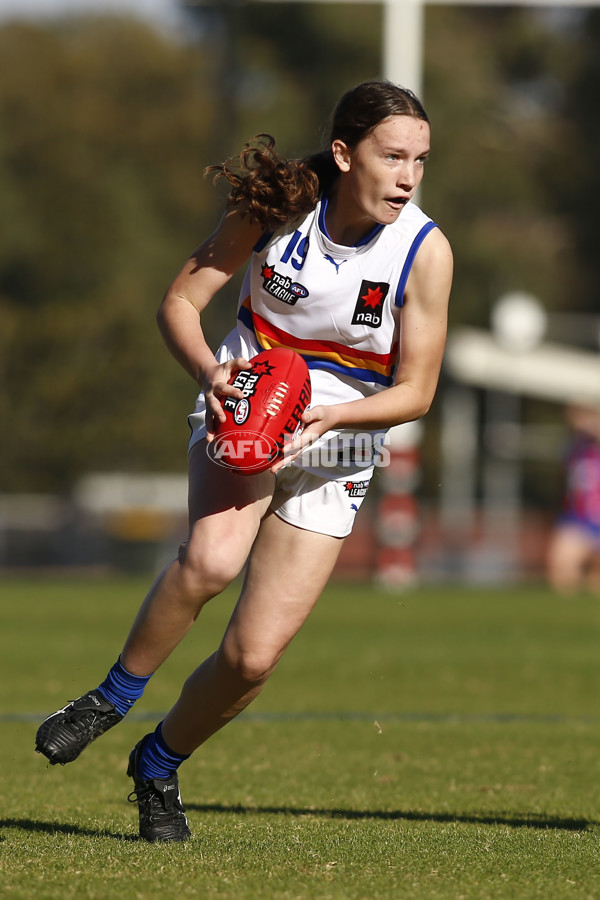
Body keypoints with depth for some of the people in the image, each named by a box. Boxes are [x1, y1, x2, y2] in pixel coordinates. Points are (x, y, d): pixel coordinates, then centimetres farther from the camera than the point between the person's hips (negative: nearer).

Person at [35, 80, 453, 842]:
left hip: (335, 449, 1)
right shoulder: (273, 207, -12)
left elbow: (415, 391, -8)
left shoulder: (425, 250, -13)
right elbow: (179, 302, -5)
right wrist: (209, 372, -25)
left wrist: (329, 414, -25)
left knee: (253, 656, -6)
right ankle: (112, 698, -11)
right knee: (212, 556, -35)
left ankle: (159, 766, 24)